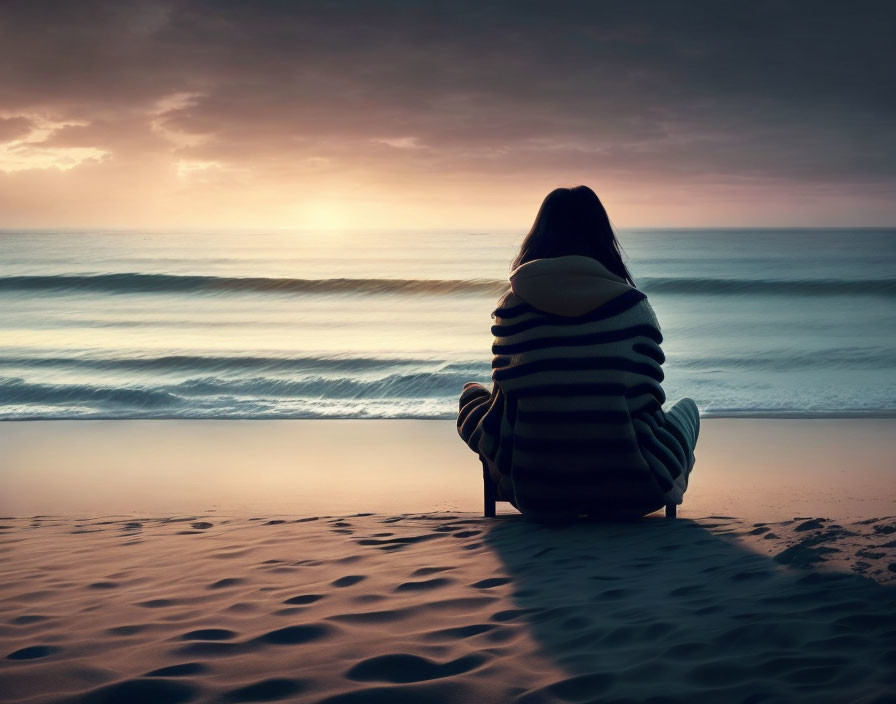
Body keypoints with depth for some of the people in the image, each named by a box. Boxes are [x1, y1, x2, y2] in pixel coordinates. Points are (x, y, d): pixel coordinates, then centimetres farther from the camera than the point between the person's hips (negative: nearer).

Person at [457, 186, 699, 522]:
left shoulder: (513, 306, -4)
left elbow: (504, 412, -3)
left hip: (536, 500, 1)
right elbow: (647, 409, -3)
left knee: (473, 394, 30)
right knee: (685, 408, 30)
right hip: (626, 497, 0)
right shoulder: (631, 305, -6)